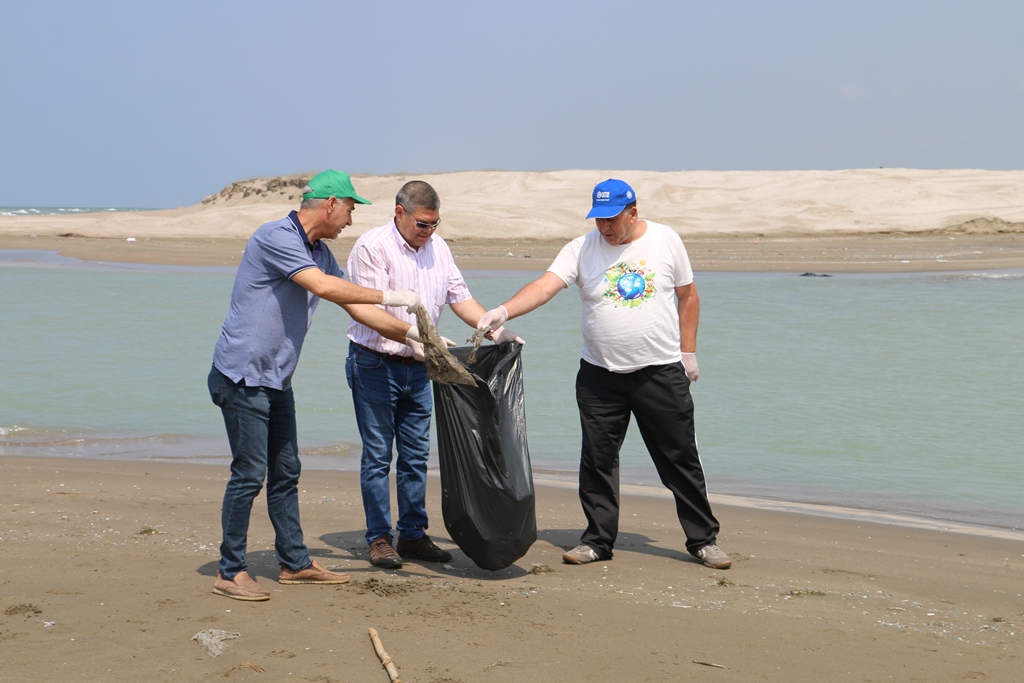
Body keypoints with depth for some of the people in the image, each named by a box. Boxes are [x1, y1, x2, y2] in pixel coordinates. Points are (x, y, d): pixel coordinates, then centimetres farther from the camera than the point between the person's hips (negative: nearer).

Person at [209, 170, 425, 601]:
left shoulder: (319, 253, 12)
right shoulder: (276, 237, -17)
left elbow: (356, 305, 17)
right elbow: (324, 287, -28)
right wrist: (390, 297, -20)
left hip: (277, 379, 9)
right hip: (243, 375, -9)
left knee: (285, 472, 14)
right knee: (249, 473, -7)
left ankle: (295, 562, 23)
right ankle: (230, 572, 2)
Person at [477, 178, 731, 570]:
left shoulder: (665, 241, 0)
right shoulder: (581, 249, -3)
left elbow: (687, 296, 8)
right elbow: (545, 286, -15)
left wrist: (688, 351, 4)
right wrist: (504, 311, -32)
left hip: (661, 372, -1)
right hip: (600, 375, 1)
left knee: (680, 458, 4)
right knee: (597, 460, 5)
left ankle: (703, 539, 14)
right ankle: (598, 540, 18)